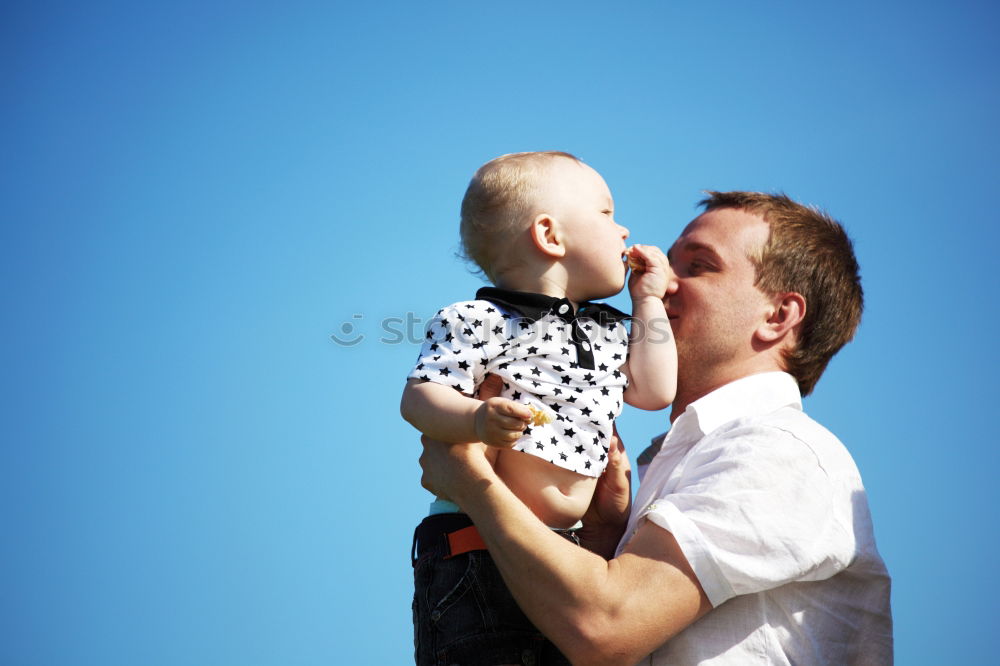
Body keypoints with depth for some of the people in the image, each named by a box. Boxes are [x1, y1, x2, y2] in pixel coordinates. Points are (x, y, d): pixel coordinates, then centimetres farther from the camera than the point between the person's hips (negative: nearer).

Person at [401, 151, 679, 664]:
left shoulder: (610, 331, 16)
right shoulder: (476, 322, -8)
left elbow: (655, 391, 10)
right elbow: (419, 398, -12)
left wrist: (648, 300, 12)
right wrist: (478, 420, -33)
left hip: (566, 545, 7)